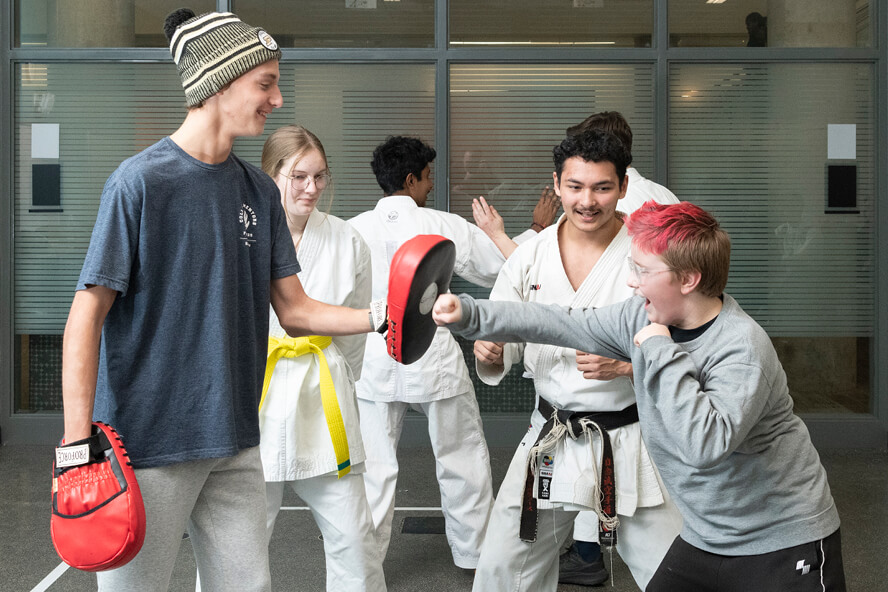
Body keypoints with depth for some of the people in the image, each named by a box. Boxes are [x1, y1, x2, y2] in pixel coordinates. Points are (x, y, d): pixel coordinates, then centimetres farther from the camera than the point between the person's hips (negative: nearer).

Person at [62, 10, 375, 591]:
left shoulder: (259, 190, 7)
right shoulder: (141, 180, -11)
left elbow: (295, 310, 9)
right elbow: (88, 314, -12)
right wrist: (78, 446, -18)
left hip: (234, 444, 6)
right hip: (146, 441, -5)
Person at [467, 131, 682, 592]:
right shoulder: (531, 255, 0)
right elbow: (501, 327, 4)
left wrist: (627, 364, -26)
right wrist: (488, 348, -18)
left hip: (632, 441, -3)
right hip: (551, 437, 3)